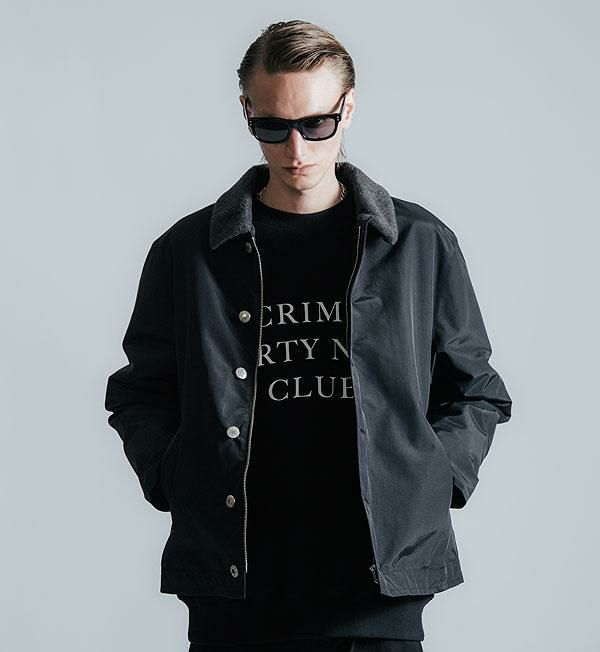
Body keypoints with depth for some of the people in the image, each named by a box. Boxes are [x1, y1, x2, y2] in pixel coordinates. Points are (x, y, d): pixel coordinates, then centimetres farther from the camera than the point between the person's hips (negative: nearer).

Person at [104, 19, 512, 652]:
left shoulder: (421, 244, 7)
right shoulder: (188, 250, 6)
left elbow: (476, 393, 14)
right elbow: (140, 392, 15)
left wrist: (428, 482, 0)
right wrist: (177, 481, 0)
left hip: (380, 583, 0)